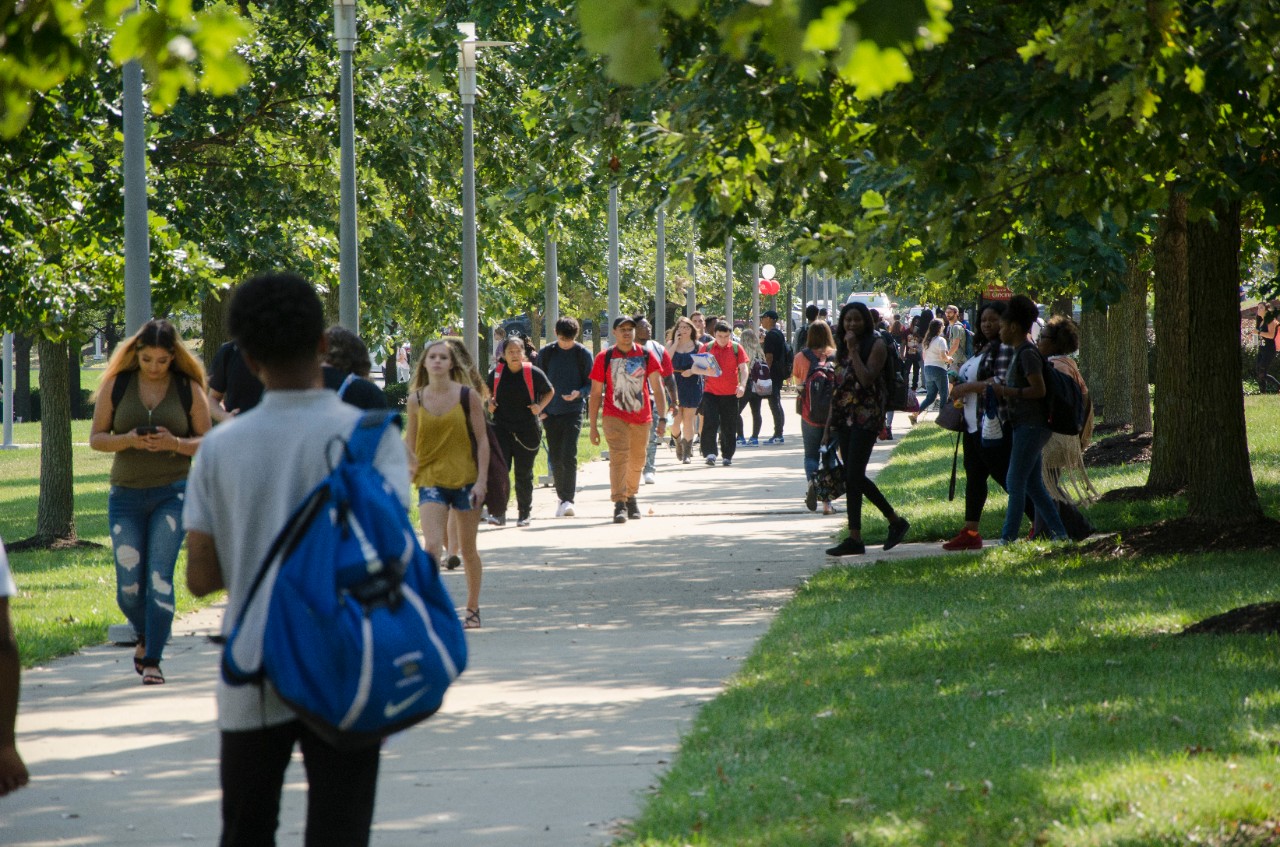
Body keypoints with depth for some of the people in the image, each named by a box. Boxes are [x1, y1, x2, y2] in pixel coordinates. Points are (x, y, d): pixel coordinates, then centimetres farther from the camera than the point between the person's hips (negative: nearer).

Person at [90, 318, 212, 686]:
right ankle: (145, 638, 30)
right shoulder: (116, 385, 3)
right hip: (126, 493, 2)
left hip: (173, 493, -2)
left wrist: (174, 443, -16)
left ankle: (152, 660, -7)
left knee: (160, 577, -12)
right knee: (128, 587, 0)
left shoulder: (189, 389, 1)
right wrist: (128, 440, -16)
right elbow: (96, 437, 4)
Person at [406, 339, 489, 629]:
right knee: (432, 546, -16)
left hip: (465, 479, -1)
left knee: (468, 549, 11)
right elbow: (410, 442, 12)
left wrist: (481, 480, -8)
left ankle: (473, 608, 27)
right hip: (430, 480, 1)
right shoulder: (416, 399, 2)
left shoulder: (468, 396, -4)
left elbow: (482, 439, -2)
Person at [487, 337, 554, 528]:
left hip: (527, 431, -1)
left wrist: (540, 407, -8)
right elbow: (490, 391, 21)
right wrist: (490, 403, 0)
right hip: (501, 430, 1)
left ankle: (524, 513, 22)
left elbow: (550, 392, 9)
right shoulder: (496, 373, 0)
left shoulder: (534, 373, -6)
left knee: (524, 474, 8)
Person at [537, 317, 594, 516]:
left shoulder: (583, 354, -1)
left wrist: (579, 393, -18)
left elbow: (591, 384, 3)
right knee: (555, 459, 7)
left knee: (569, 457, -14)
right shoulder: (546, 353, 4)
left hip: (573, 412, -3)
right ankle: (562, 496, 21)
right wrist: (540, 409, 1)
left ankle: (568, 500, -16)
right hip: (551, 413, 3)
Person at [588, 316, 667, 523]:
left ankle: (631, 497, 35)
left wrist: (662, 418, -11)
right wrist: (593, 426, 0)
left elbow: (657, 387, -1)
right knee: (618, 458, -17)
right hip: (615, 416, -3)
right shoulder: (604, 358, -1)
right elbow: (596, 394, 2)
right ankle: (619, 505, -20)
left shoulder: (646, 356, 2)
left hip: (642, 418, 3)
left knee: (637, 462, 13)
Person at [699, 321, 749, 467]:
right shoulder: (708, 348, 5)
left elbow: (743, 369, -1)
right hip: (710, 392, 0)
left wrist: (742, 385, -17)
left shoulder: (736, 348, 2)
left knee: (729, 427, 5)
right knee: (710, 423, -11)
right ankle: (710, 453, -9)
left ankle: (727, 455, 15)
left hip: (730, 393, 0)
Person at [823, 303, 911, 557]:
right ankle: (895, 521, 15)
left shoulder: (876, 345, -5)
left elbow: (867, 379, -19)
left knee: (853, 477, -13)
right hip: (844, 418, 8)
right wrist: (828, 426, 15)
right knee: (855, 477, 6)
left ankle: (854, 538, -10)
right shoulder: (842, 348, 16)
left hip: (866, 418, -8)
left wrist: (854, 350, -16)